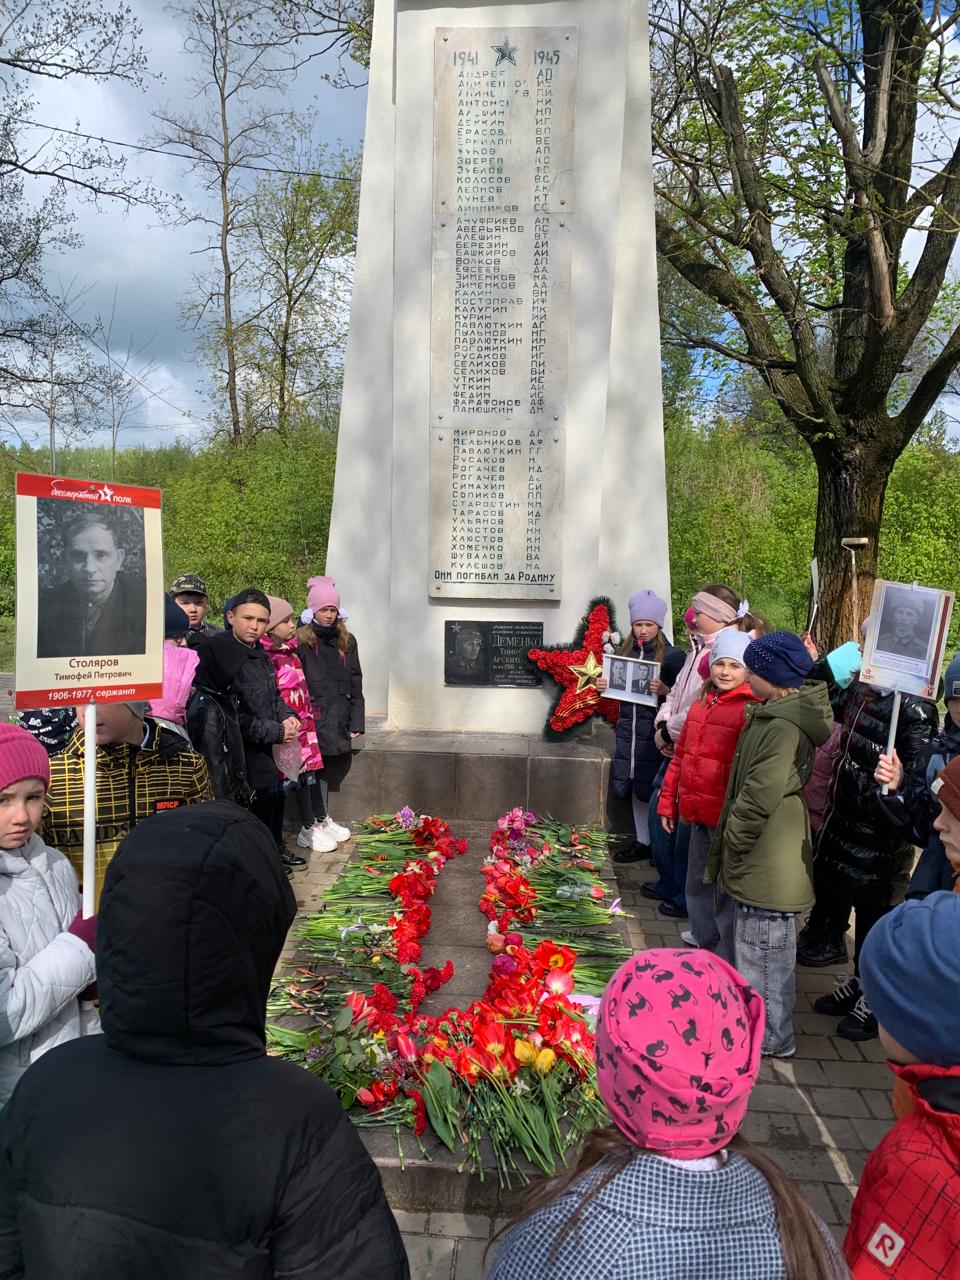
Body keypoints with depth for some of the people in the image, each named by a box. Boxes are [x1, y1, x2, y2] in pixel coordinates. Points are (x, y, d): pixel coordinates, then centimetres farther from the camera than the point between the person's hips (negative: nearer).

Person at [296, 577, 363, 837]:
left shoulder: (347, 641, 10)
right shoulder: (300, 642, -5)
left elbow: (355, 685, 10)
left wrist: (356, 723, 6)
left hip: (339, 721, 5)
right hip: (314, 720, -5)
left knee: (336, 768, 11)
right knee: (317, 769, 0)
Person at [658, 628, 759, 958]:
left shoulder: (752, 710, -14)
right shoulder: (702, 704, 11)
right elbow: (681, 756, 17)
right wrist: (668, 801, 18)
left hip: (727, 819, -8)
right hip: (698, 816, 8)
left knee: (725, 892, 4)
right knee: (698, 886, 20)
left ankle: (729, 966, 21)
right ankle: (707, 949, 39)